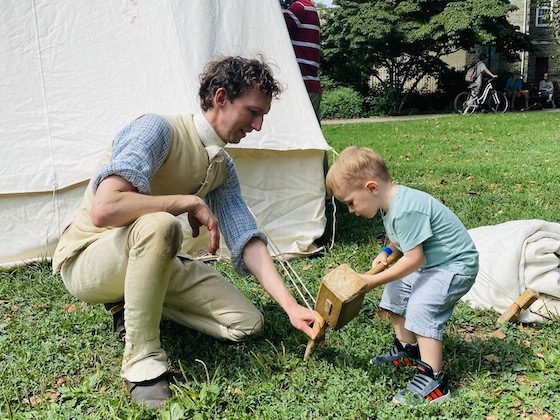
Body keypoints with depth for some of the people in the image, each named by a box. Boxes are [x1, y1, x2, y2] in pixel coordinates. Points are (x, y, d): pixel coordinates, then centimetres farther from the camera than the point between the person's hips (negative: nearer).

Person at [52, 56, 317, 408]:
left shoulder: (223, 167, 1)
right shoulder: (157, 130, -24)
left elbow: (248, 241, -4)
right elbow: (104, 209, -37)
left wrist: (291, 306, -13)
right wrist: (191, 202, -28)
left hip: (145, 258, 7)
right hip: (87, 260, -7)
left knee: (248, 324, -2)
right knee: (160, 226, -41)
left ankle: (140, 301, 10)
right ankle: (142, 361, -24)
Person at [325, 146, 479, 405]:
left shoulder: (406, 211, -32)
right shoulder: (391, 202, -1)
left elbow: (413, 259, -29)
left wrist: (374, 281, -22)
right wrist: (386, 251, 0)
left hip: (456, 266, -11)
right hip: (430, 262, 11)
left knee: (421, 308, -25)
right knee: (396, 294, 18)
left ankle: (433, 381, -20)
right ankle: (408, 350, 34)